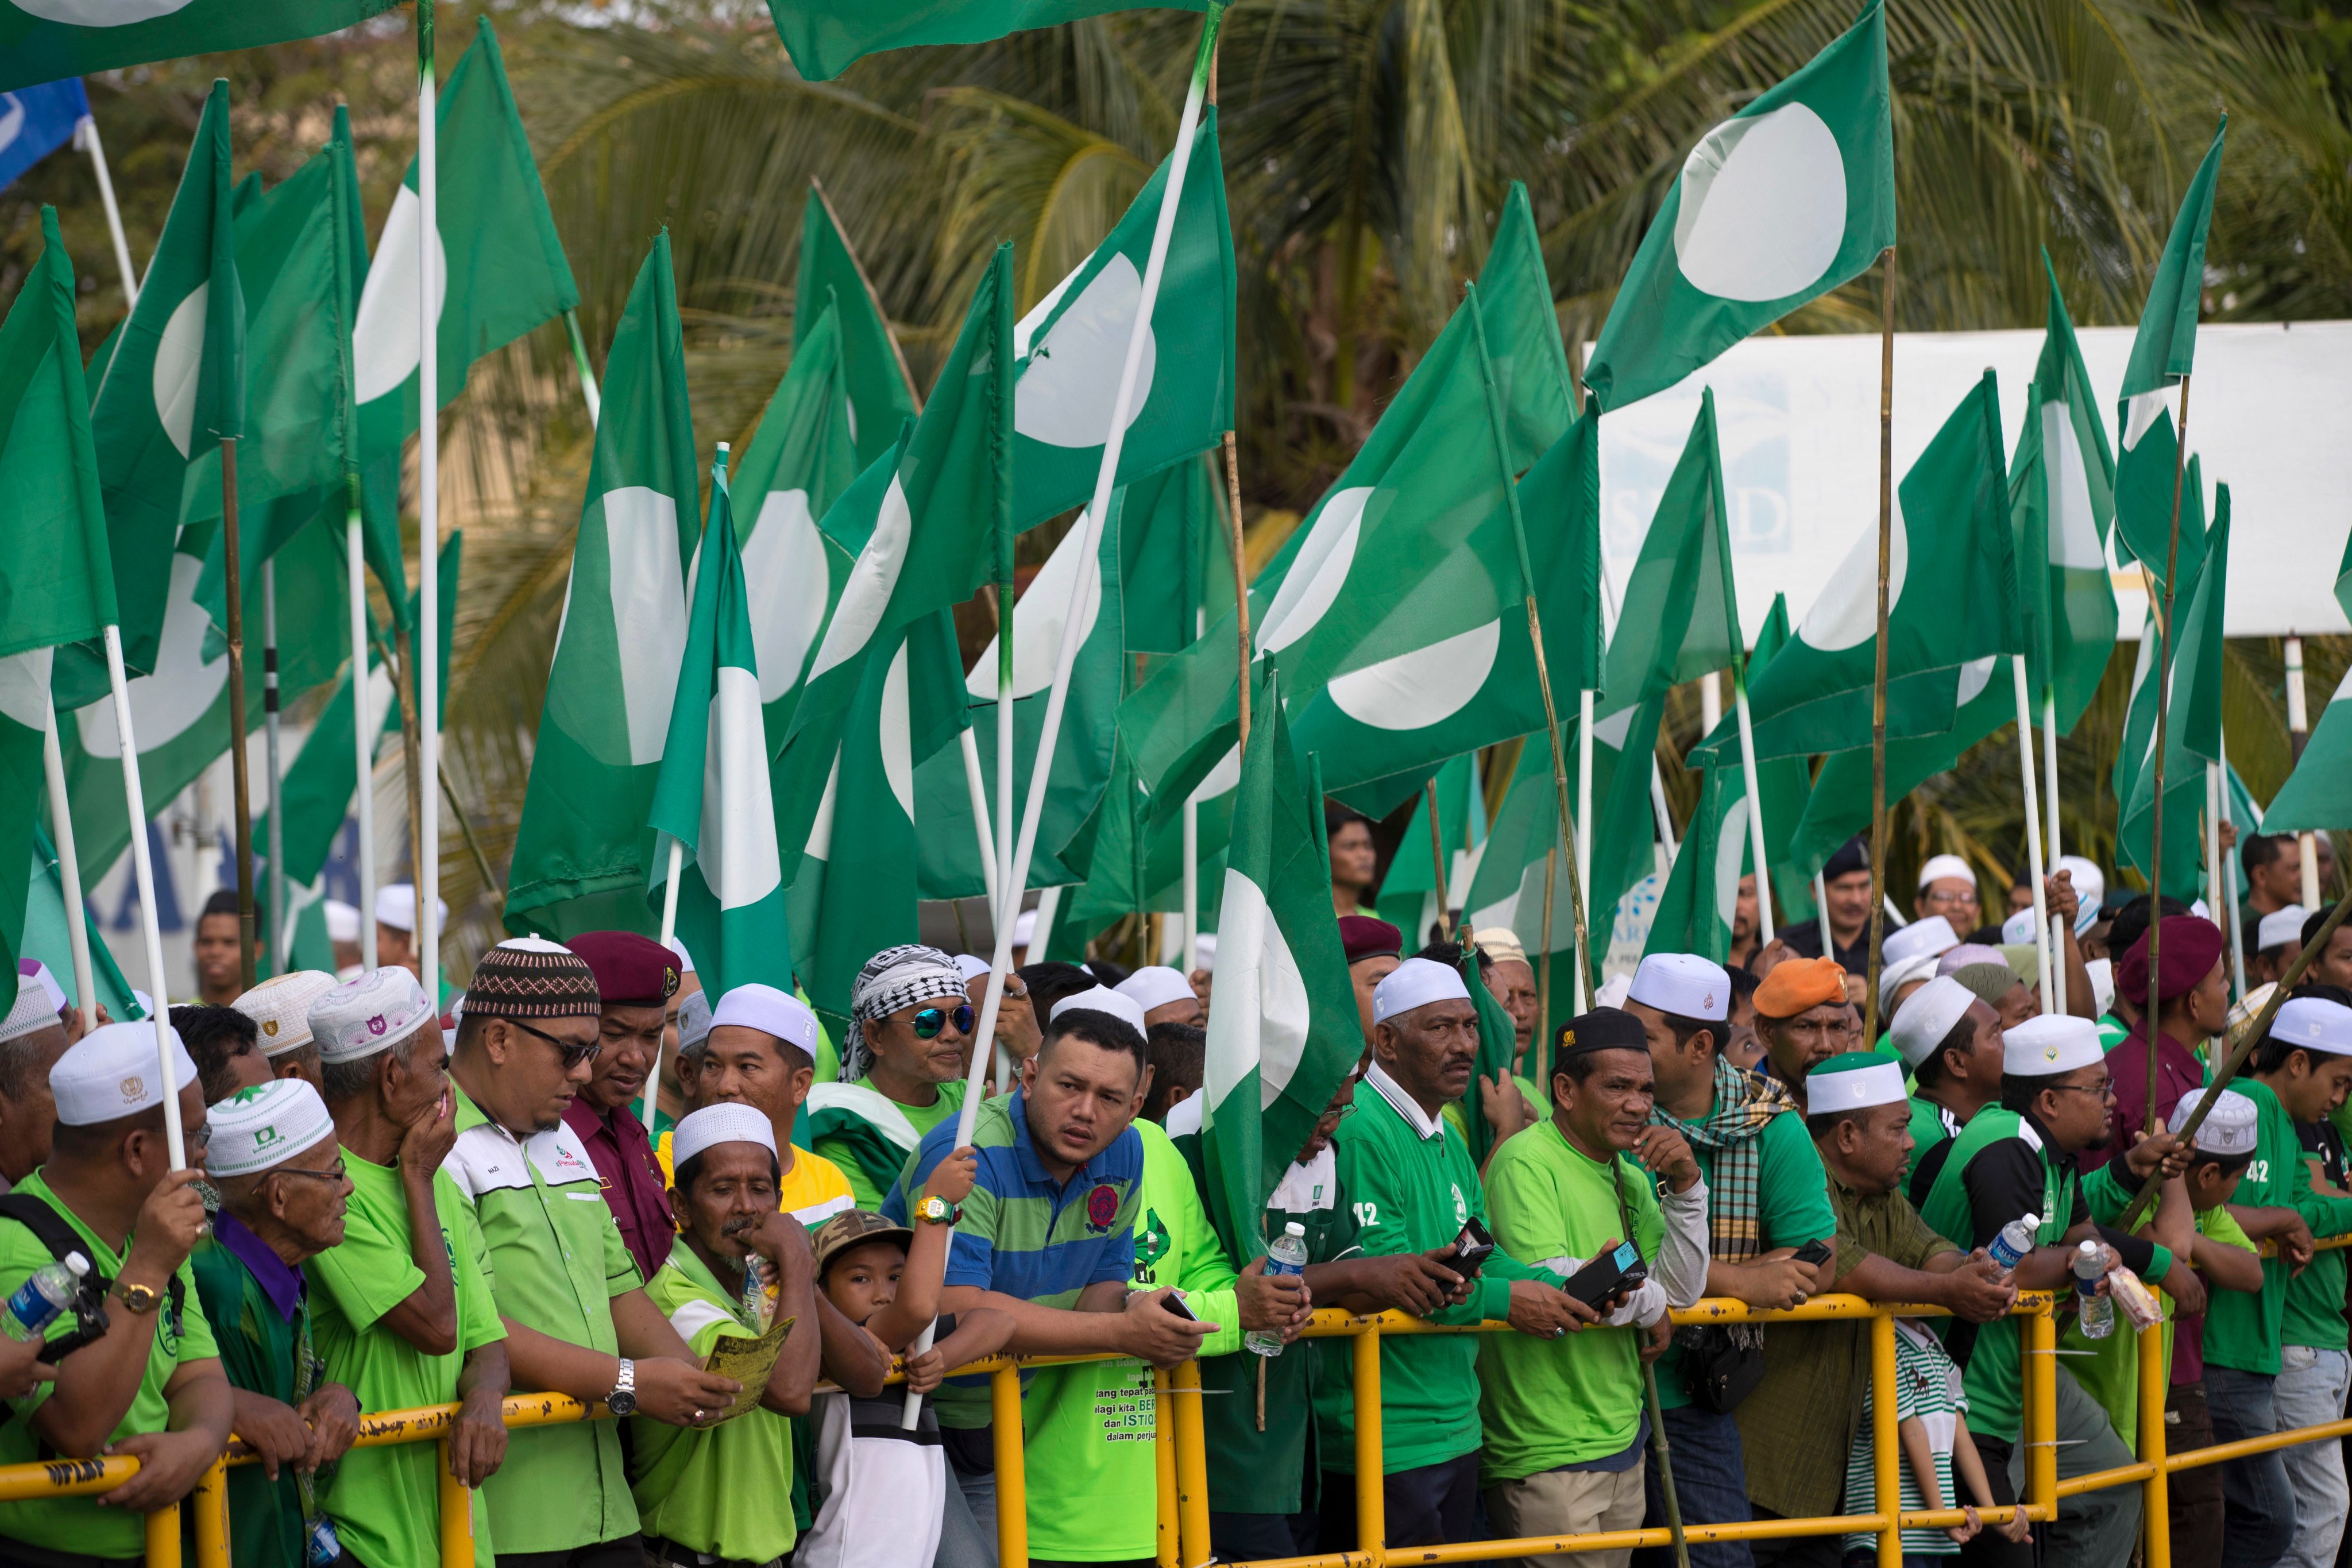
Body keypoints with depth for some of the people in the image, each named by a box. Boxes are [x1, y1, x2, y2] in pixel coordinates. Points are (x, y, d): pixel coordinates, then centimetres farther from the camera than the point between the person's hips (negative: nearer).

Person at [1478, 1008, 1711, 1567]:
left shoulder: (1630, 1176, 13)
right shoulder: (1525, 1164, -13)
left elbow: (1685, 1290, 8)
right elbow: (1553, 1284, -25)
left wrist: (1685, 1187, -5)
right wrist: (1649, 1302, -8)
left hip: (1622, 1434, 8)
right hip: (1547, 1455, -8)